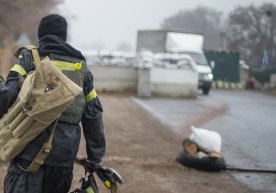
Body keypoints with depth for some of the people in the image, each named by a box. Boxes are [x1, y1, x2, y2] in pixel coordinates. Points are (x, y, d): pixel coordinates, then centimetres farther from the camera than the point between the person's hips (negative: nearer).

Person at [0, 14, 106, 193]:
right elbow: (94, 114, 14)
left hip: (33, 145, -4)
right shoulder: (81, 65, 16)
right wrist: (95, 158, 19)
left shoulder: (30, 56, 5)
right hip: (66, 151, 4)